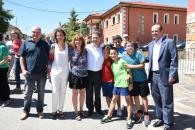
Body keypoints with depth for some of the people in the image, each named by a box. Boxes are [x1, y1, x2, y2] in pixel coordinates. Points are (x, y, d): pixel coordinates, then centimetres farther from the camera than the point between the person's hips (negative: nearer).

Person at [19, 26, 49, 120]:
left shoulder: (45, 44, 7)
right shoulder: (26, 43, 4)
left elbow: (49, 57, 10)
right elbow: (22, 58, 3)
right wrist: (23, 70, -7)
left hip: (42, 73, 1)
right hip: (30, 73, -1)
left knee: (41, 93, 11)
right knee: (28, 93, 9)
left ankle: (40, 110, 26)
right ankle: (25, 111, 25)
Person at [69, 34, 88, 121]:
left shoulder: (85, 51, 2)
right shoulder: (71, 51, -5)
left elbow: (87, 62, 13)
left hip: (84, 75, 3)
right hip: (74, 75, -3)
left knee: (82, 93, 12)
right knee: (75, 93, 5)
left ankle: (81, 110, 29)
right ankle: (76, 112, 17)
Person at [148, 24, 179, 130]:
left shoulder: (169, 42, -7)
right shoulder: (150, 45, 13)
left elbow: (174, 60, -11)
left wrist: (172, 75, -16)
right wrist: (149, 74, 12)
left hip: (164, 76, -6)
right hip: (153, 75, 7)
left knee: (166, 101, 1)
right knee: (157, 99, 16)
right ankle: (161, 118, 32)